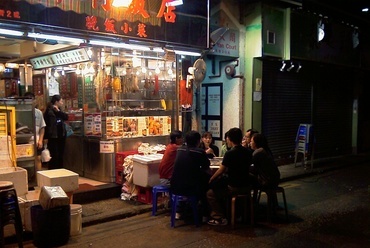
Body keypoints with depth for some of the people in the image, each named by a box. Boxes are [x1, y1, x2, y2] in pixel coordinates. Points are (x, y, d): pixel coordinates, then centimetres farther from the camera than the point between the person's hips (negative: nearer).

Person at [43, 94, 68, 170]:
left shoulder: (59, 111, 13)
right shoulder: (49, 111, -11)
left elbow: (66, 117, -2)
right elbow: (46, 125, -15)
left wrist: (58, 111, -13)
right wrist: (46, 137, -19)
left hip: (61, 136, 8)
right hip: (53, 137, -8)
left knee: (60, 156, 13)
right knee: (54, 156, -6)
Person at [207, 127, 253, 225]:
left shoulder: (229, 153, -17)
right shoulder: (248, 152, 2)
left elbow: (221, 171, -11)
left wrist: (211, 179, 7)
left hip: (234, 188, -7)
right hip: (246, 187, 7)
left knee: (210, 193, 7)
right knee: (220, 187, 30)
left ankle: (220, 218, 4)